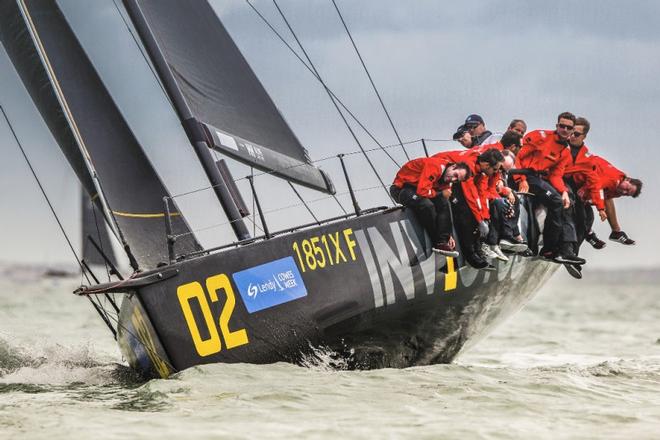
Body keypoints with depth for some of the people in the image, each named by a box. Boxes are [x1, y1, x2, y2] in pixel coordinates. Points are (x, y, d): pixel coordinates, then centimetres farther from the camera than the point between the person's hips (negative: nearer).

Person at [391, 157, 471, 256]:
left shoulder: (446, 181, 2)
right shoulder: (435, 166, -25)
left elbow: (443, 207, 6)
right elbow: (422, 191, -33)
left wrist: (448, 235, 1)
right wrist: (441, 194, -15)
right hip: (401, 188, -8)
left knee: (443, 203, -11)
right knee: (426, 205, -30)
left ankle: (443, 242, -14)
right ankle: (437, 243, -17)